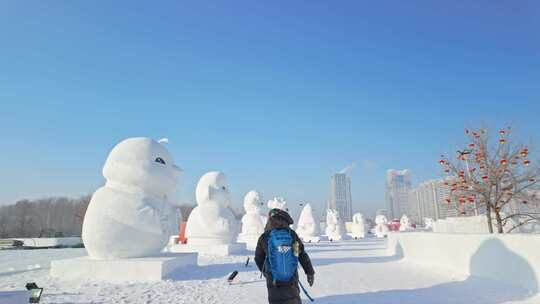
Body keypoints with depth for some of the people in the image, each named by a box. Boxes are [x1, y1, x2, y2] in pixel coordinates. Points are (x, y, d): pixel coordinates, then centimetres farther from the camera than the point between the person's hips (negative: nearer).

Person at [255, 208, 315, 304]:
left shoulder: (264, 238, -9)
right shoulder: (292, 234, -7)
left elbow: (258, 258, 5)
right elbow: (303, 255, -1)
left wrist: (264, 271, 25)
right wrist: (310, 272, 12)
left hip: (273, 280, -1)